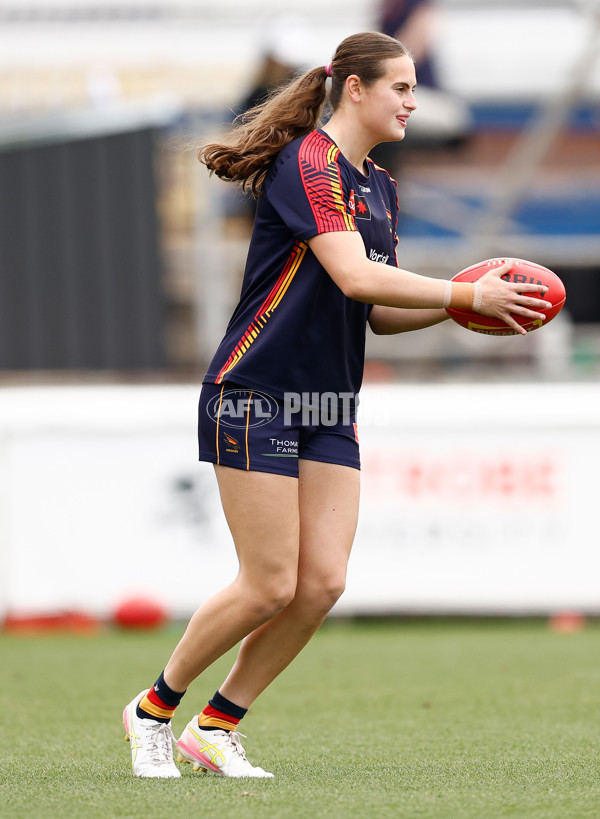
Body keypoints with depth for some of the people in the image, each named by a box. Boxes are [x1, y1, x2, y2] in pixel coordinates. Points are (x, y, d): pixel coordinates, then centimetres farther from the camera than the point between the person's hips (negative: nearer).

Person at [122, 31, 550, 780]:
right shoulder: (308, 163, -15)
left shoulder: (377, 186, 14)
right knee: (271, 586, -8)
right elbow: (354, 277, -27)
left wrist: (458, 305, -1)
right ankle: (153, 709, 12)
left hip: (330, 409, 8)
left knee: (323, 582, -2)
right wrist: (467, 295, -23)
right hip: (256, 398, -8)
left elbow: (380, 312, 16)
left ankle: (214, 729, 11)